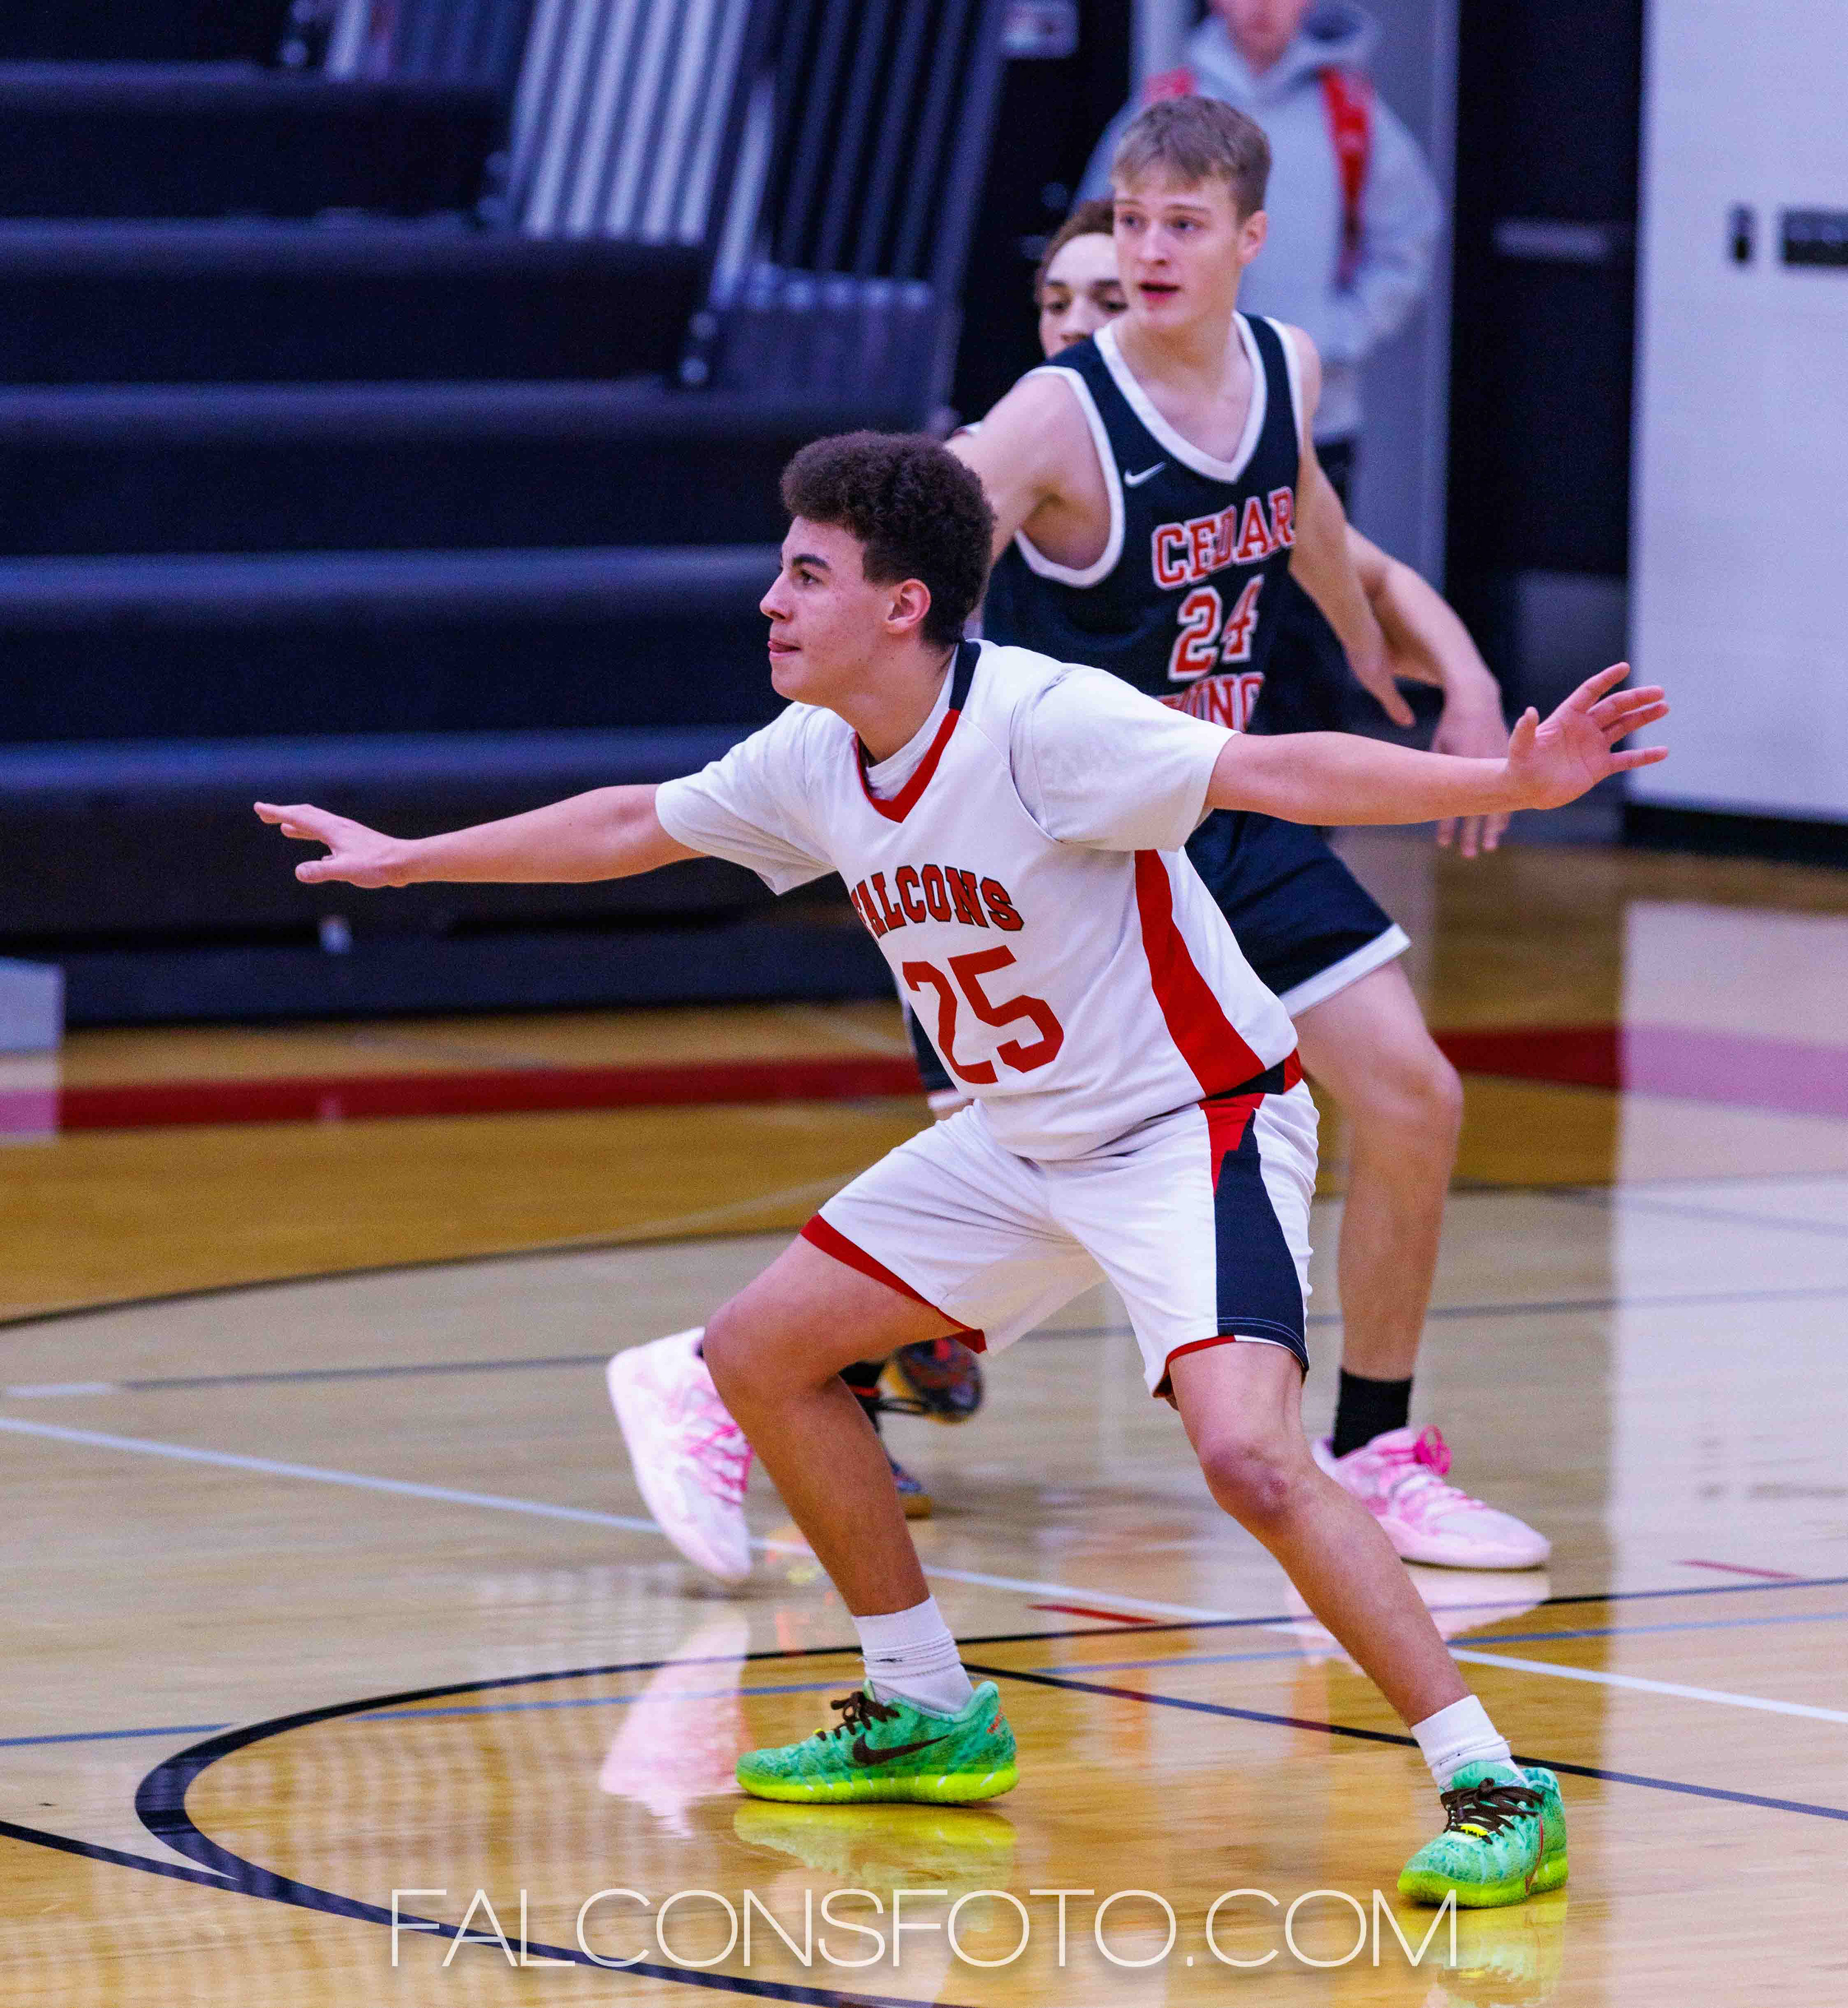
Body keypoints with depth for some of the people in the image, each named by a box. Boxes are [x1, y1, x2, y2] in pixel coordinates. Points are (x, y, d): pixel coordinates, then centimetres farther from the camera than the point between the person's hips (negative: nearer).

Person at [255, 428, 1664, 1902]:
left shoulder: (1041, 721, -24)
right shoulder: (816, 760, 0)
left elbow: (1276, 773, -33)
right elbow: (633, 826, 17)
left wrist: (1508, 781, -46)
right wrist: (408, 860, 27)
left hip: (1194, 1121, -9)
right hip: (1021, 1144, 9)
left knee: (1248, 1455, -30)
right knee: (761, 1353, 9)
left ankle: (1493, 1792, -23)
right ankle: (928, 1719, 23)